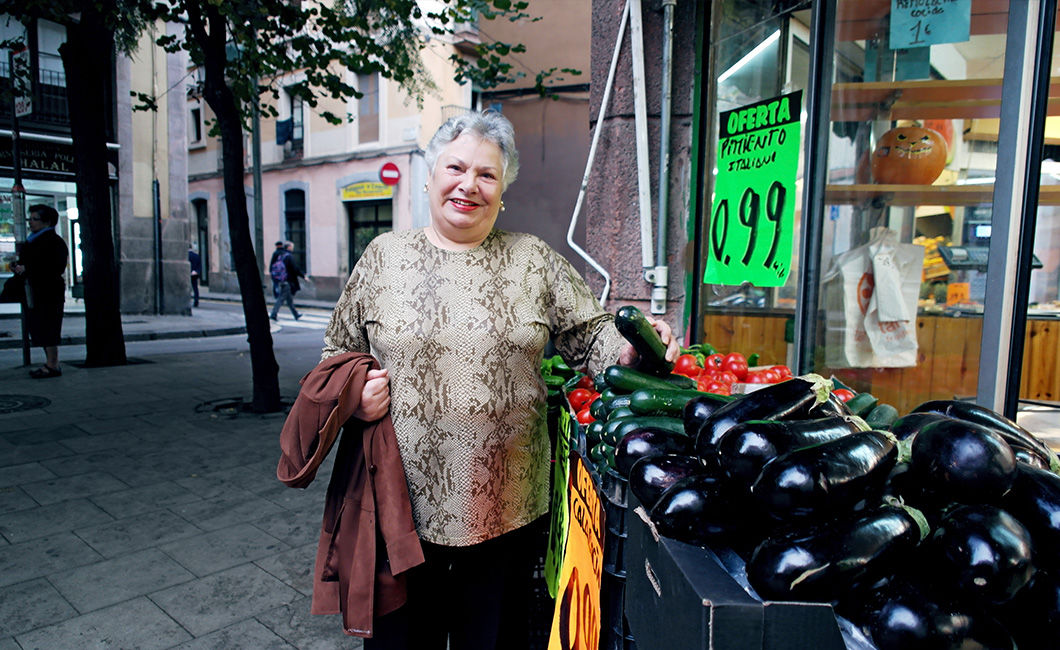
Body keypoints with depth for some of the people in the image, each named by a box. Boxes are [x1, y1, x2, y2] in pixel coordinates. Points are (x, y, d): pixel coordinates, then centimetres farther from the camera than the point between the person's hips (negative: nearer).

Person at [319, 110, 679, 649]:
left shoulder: (534, 260, 3)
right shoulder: (384, 256, 4)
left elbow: (590, 335, 2)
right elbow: (338, 351, 10)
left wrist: (631, 348, -17)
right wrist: (354, 393, -9)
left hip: (508, 509, 0)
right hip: (403, 504, 1)